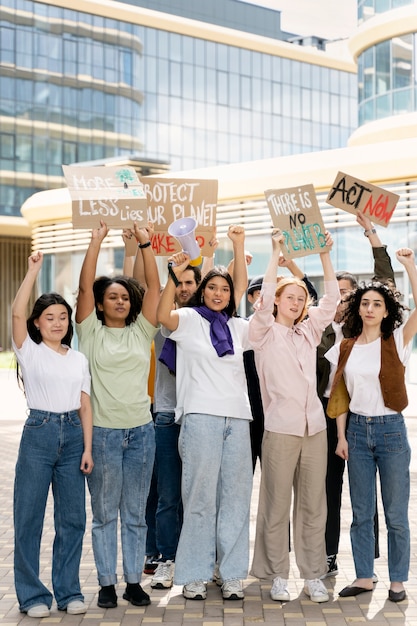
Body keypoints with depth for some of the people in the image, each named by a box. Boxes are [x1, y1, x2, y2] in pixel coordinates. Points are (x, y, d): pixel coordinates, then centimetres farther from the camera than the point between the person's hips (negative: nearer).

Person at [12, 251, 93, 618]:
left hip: (73, 435, 3)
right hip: (39, 432, -3)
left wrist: (87, 448, 2)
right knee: (30, 516, 0)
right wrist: (34, 270, -11)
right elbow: (17, 313, -14)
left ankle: (68, 591, 18)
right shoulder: (29, 352, 3)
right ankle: (32, 595, 12)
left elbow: (85, 407, 10)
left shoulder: (79, 359, 13)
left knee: (73, 517, 6)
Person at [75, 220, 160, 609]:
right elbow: (85, 287, -8)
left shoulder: (141, 331, 8)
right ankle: (107, 583, 14)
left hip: (141, 431, 3)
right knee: (104, 512, 5)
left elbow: (153, 287, 1)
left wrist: (145, 243, -4)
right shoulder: (91, 332, 2)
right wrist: (96, 242, -11)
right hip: (103, 431, -2)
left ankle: (133, 581, 18)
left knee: (135, 513, 9)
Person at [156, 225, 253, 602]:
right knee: (201, 496, -3)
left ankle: (232, 574, 13)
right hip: (201, 416, -5)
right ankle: (194, 575, 6)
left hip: (237, 418, 5)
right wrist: (175, 274, -22)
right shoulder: (189, 319, 5)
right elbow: (163, 316, -13)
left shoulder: (237, 327, 19)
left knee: (236, 497, 5)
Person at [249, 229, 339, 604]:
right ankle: (278, 576, 12)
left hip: (314, 427, 4)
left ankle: (313, 575, 15)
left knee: (314, 505, 7)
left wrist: (324, 254, 2)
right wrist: (276, 253, -13)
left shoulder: (309, 331, 15)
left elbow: (331, 299, 8)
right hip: (280, 428, -4)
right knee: (277, 506, 2)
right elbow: (265, 298, -12)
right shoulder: (264, 332, 3)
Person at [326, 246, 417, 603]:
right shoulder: (346, 348, 7)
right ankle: (364, 577, 19)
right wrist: (341, 436, 4)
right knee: (361, 512, 9)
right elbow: (340, 394, 9)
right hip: (357, 430, 3)